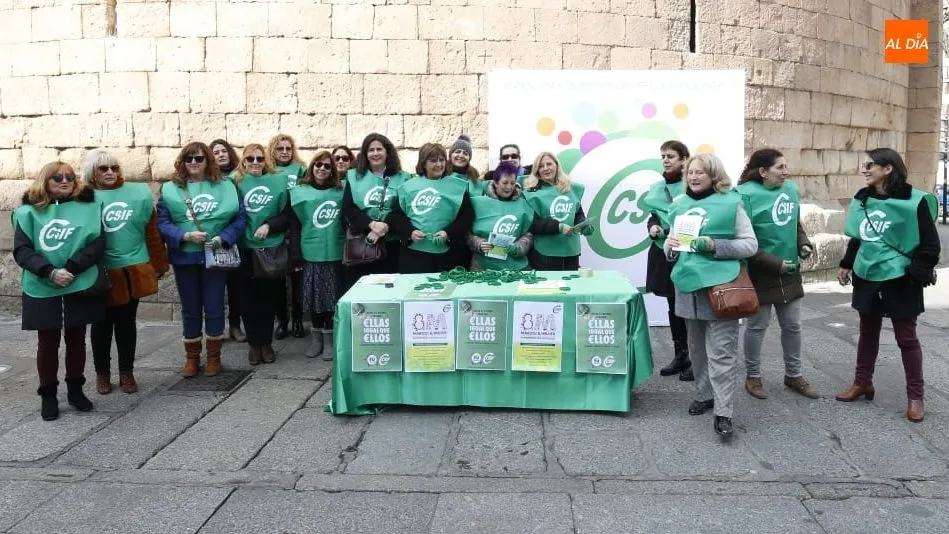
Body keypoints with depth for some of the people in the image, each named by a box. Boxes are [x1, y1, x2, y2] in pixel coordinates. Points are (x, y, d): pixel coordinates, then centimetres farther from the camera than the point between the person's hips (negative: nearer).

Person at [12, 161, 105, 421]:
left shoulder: (88, 208, 2)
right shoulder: (29, 212, 2)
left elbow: (97, 244, -6)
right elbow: (21, 250, -5)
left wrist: (71, 268, -18)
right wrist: (49, 272, -20)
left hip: (80, 287, 1)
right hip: (42, 290, -1)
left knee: (76, 340, 11)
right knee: (47, 343, 7)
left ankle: (75, 389, 25)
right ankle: (48, 395, 19)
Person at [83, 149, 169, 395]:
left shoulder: (139, 193, 0)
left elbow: (152, 231, 4)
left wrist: (158, 265, 6)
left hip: (133, 270, 2)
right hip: (101, 273, -1)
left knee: (127, 322, 13)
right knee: (102, 324, 12)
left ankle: (126, 372, 24)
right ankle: (102, 373, 26)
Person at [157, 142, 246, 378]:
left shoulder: (225, 187, 2)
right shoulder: (170, 189, 1)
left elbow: (240, 217, -2)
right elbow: (162, 223, -4)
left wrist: (222, 238, -16)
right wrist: (186, 236, -19)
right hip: (184, 257, 1)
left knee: (214, 307, 6)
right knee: (190, 309, 11)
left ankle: (214, 357, 21)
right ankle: (191, 357, 24)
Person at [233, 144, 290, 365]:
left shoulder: (278, 181, 4)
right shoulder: (237, 182, 2)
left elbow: (287, 214, 1)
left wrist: (269, 225, -13)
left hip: (272, 248, 0)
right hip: (245, 249, 0)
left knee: (268, 297, 7)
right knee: (249, 298, 5)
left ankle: (267, 343, 19)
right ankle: (254, 343, 17)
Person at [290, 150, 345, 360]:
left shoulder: (340, 192, 5)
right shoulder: (299, 192, 3)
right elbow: (294, 226, 1)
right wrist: (295, 254, -5)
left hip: (334, 253, 0)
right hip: (310, 253, 0)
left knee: (332, 296, 3)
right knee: (313, 295, 6)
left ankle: (329, 339, 14)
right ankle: (316, 337, 20)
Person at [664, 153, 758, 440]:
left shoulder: (730, 203, -5)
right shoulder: (679, 205, 10)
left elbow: (750, 244, -6)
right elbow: (671, 247, 20)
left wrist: (713, 245, -19)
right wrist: (670, 245, -5)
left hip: (720, 288, -5)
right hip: (688, 286, 5)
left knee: (721, 353, -6)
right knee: (697, 349, 16)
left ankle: (723, 413, -2)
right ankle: (704, 395, 32)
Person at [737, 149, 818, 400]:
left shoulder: (791, 188, 2)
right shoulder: (746, 194, -19)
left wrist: (803, 242, -2)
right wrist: (775, 263, -19)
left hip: (789, 271, 6)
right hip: (760, 273, -6)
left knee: (792, 325, 15)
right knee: (757, 325, 7)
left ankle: (793, 375, 31)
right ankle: (752, 377, 24)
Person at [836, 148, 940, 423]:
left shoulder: (913, 201, -13)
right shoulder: (862, 199, 5)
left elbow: (930, 244, -11)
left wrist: (916, 274, -17)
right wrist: (847, 264, 9)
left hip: (899, 281, -5)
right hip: (867, 278, 5)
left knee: (906, 337, 4)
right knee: (867, 332, 16)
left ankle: (915, 396, 14)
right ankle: (862, 383, 29)